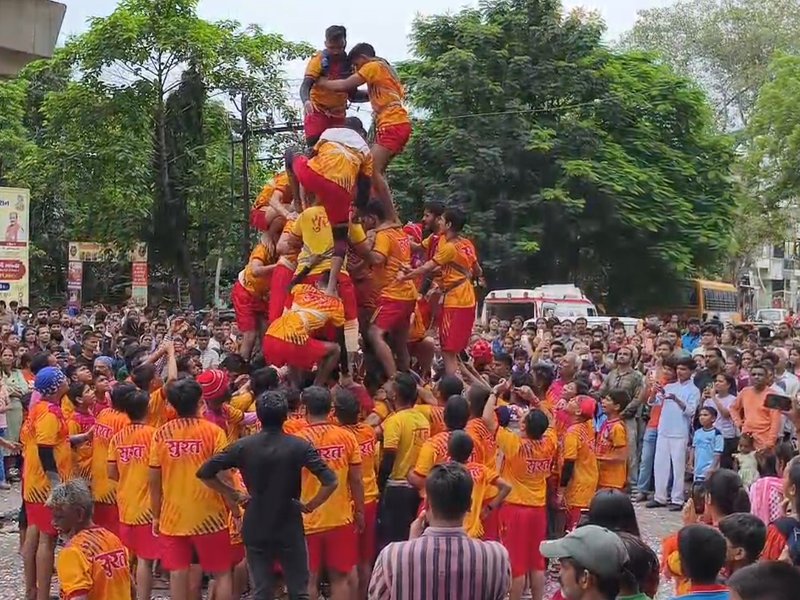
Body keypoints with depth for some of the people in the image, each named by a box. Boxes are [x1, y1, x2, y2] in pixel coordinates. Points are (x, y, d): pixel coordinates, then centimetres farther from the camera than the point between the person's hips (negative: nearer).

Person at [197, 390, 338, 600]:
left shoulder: (243, 446, -5)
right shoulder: (299, 447, -10)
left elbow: (204, 473, -4)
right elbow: (330, 482, -18)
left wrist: (234, 494, 4)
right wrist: (310, 506, -4)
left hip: (256, 530, 2)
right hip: (290, 530, -2)